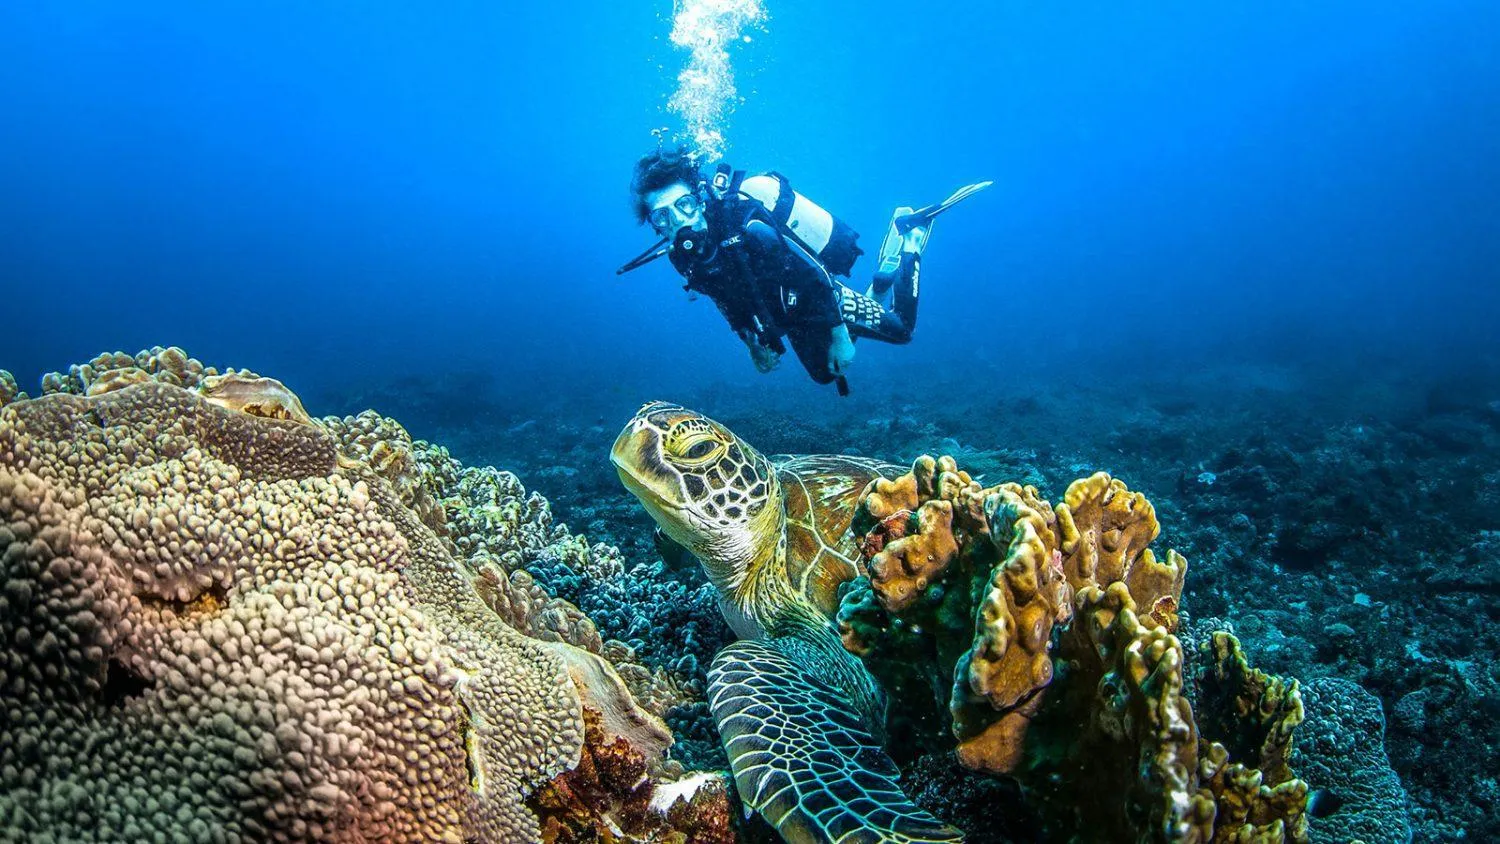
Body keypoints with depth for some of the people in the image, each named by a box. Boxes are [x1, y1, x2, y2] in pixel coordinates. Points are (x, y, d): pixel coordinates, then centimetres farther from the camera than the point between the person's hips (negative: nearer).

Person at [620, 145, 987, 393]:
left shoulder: (748, 232, -39)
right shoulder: (686, 255, -18)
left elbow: (817, 278, -32)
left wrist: (838, 336, -26)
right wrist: (752, 341, 7)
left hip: (821, 297, -7)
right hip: (794, 320, 7)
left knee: (900, 330, 12)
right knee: (824, 374, 30)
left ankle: (911, 236, 31)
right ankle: (882, 279, 41)